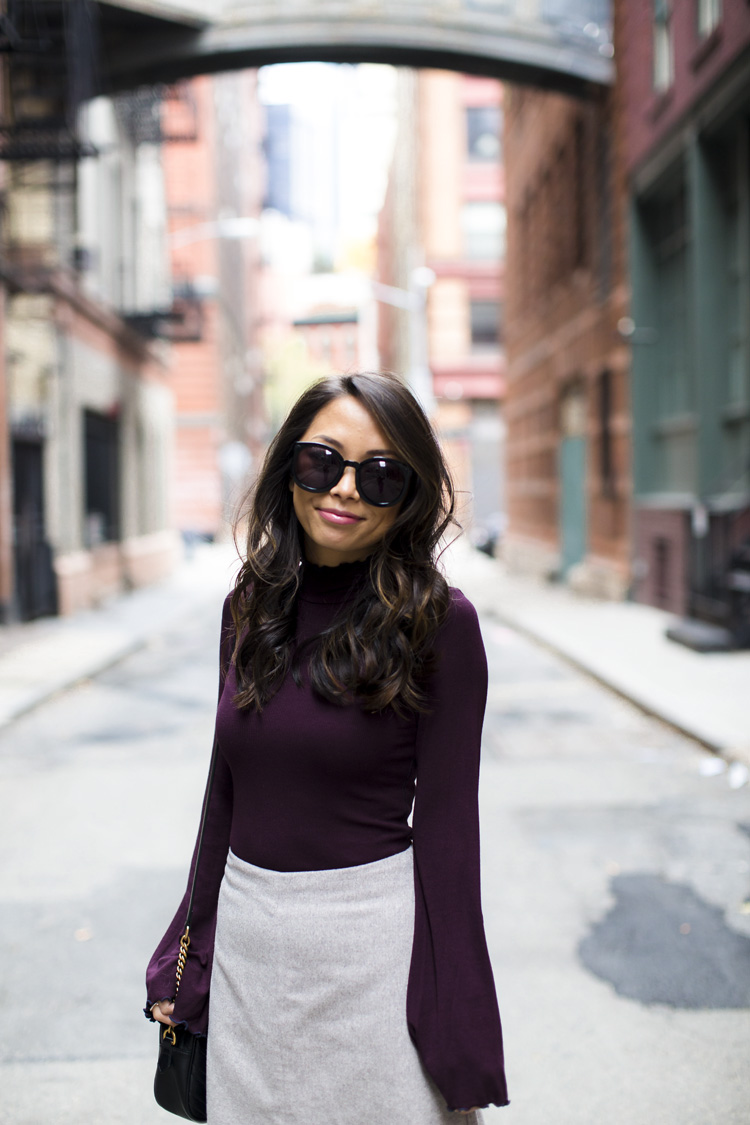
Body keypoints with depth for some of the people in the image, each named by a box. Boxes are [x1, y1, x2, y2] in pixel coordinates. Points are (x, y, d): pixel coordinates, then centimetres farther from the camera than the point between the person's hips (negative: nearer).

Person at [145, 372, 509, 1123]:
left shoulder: (436, 622, -12)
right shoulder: (250, 608, 3)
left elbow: (445, 825, -11)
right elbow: (227, 792, 9)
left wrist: (458, 1039, -10)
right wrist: (185, 962, 13)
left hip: (371, 932, -5)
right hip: (247, 935, 5)